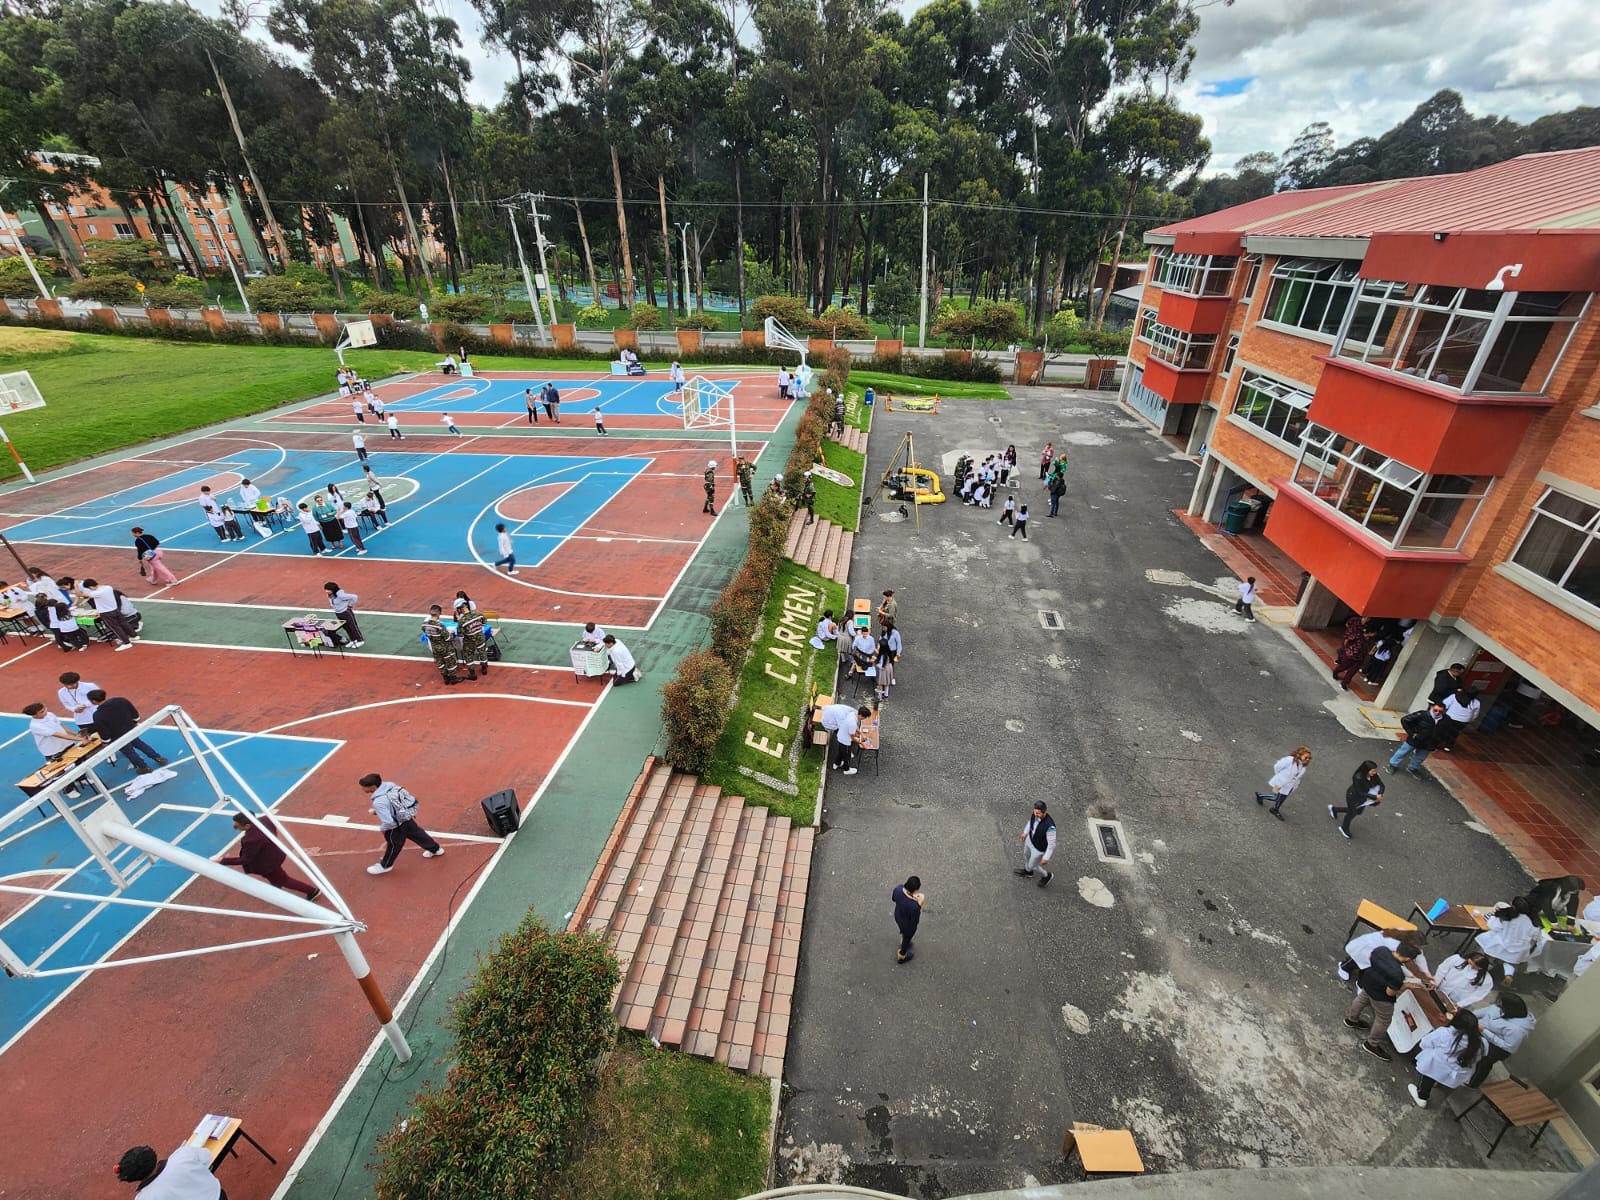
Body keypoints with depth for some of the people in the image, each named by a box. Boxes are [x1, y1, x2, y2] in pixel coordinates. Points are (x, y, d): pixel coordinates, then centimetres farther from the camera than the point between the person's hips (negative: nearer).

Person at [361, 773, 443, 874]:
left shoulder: (378, 802, -32)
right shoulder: (389, 786, -11)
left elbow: (388, 822, -29)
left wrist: (382, 828, -7)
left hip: (398, 825, -8)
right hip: (407, 818, 8)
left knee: (394, 844, 17)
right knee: (417, 834, 26)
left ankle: (385, 865, 43)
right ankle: (435, 849, 44)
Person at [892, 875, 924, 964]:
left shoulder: (898, 888, -29)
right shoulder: (914, 906, -45)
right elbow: (915, 921, -25)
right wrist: (919, 906, -27)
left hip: (898, 917, 5)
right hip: (908, 924, -4)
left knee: (904, 932, 38)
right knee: (907, 938, 30)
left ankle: (904, 943, 69)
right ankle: (902, 956, 58)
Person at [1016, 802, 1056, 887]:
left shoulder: (1049, 826, -44)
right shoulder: (1036, 814, -23)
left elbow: (1052, 844, -29)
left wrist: (1046, 858, -20)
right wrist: (1025, 832, 14)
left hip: (1039, 848, -7)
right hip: (1030, 839, 7)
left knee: (1032, 865, 18)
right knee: (1026, 854, 32)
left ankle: (1047, 875, 49)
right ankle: (1028, 871, 64)